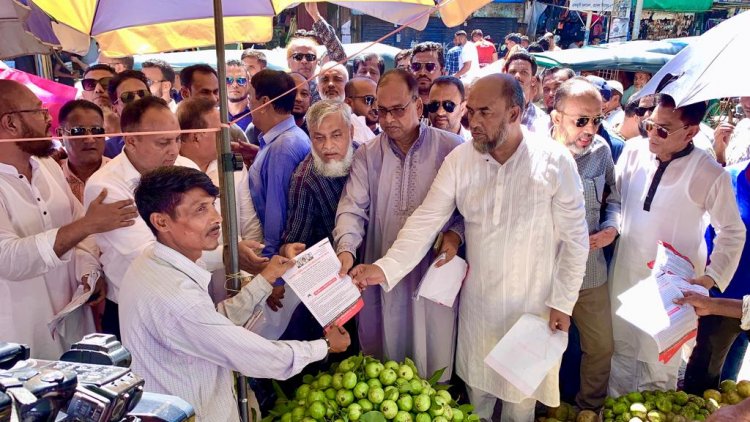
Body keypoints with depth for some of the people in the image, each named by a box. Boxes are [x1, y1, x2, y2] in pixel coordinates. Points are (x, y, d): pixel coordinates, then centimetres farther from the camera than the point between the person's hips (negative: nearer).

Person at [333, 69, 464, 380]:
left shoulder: (451, 148, -2)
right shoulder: (366, 155, 5)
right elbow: (353, 207, -5)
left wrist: (455, 234, -16)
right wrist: (346, 249, -22)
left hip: (433, 272, -2)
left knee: (434, 360, 10)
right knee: (382, 363, 16)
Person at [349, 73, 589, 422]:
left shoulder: (555, 161, -16)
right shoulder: (459, 159, -10)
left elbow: (575, 238, -9)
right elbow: (425, 220, -11)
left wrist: (563, 302, -6)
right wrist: (385, 268, -23)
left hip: (533, 302, -2)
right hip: (477, 299, 2)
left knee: (522, 392, 19)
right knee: (477, 381, 22)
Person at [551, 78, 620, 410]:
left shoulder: (601, 149, -4)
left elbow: (611, 198, 11)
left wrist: (612, 227, -6)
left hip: (590, 270, 4)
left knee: (601, 347, 19)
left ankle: (591, 408, 46)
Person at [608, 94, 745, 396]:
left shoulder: (710, 175, -17)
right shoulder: (634, 150, -8)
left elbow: (732, 232, -6)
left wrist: (711, 278, -12)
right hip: (624, 272, 4)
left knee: (660, 359, 13)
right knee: (621, 348, 20)